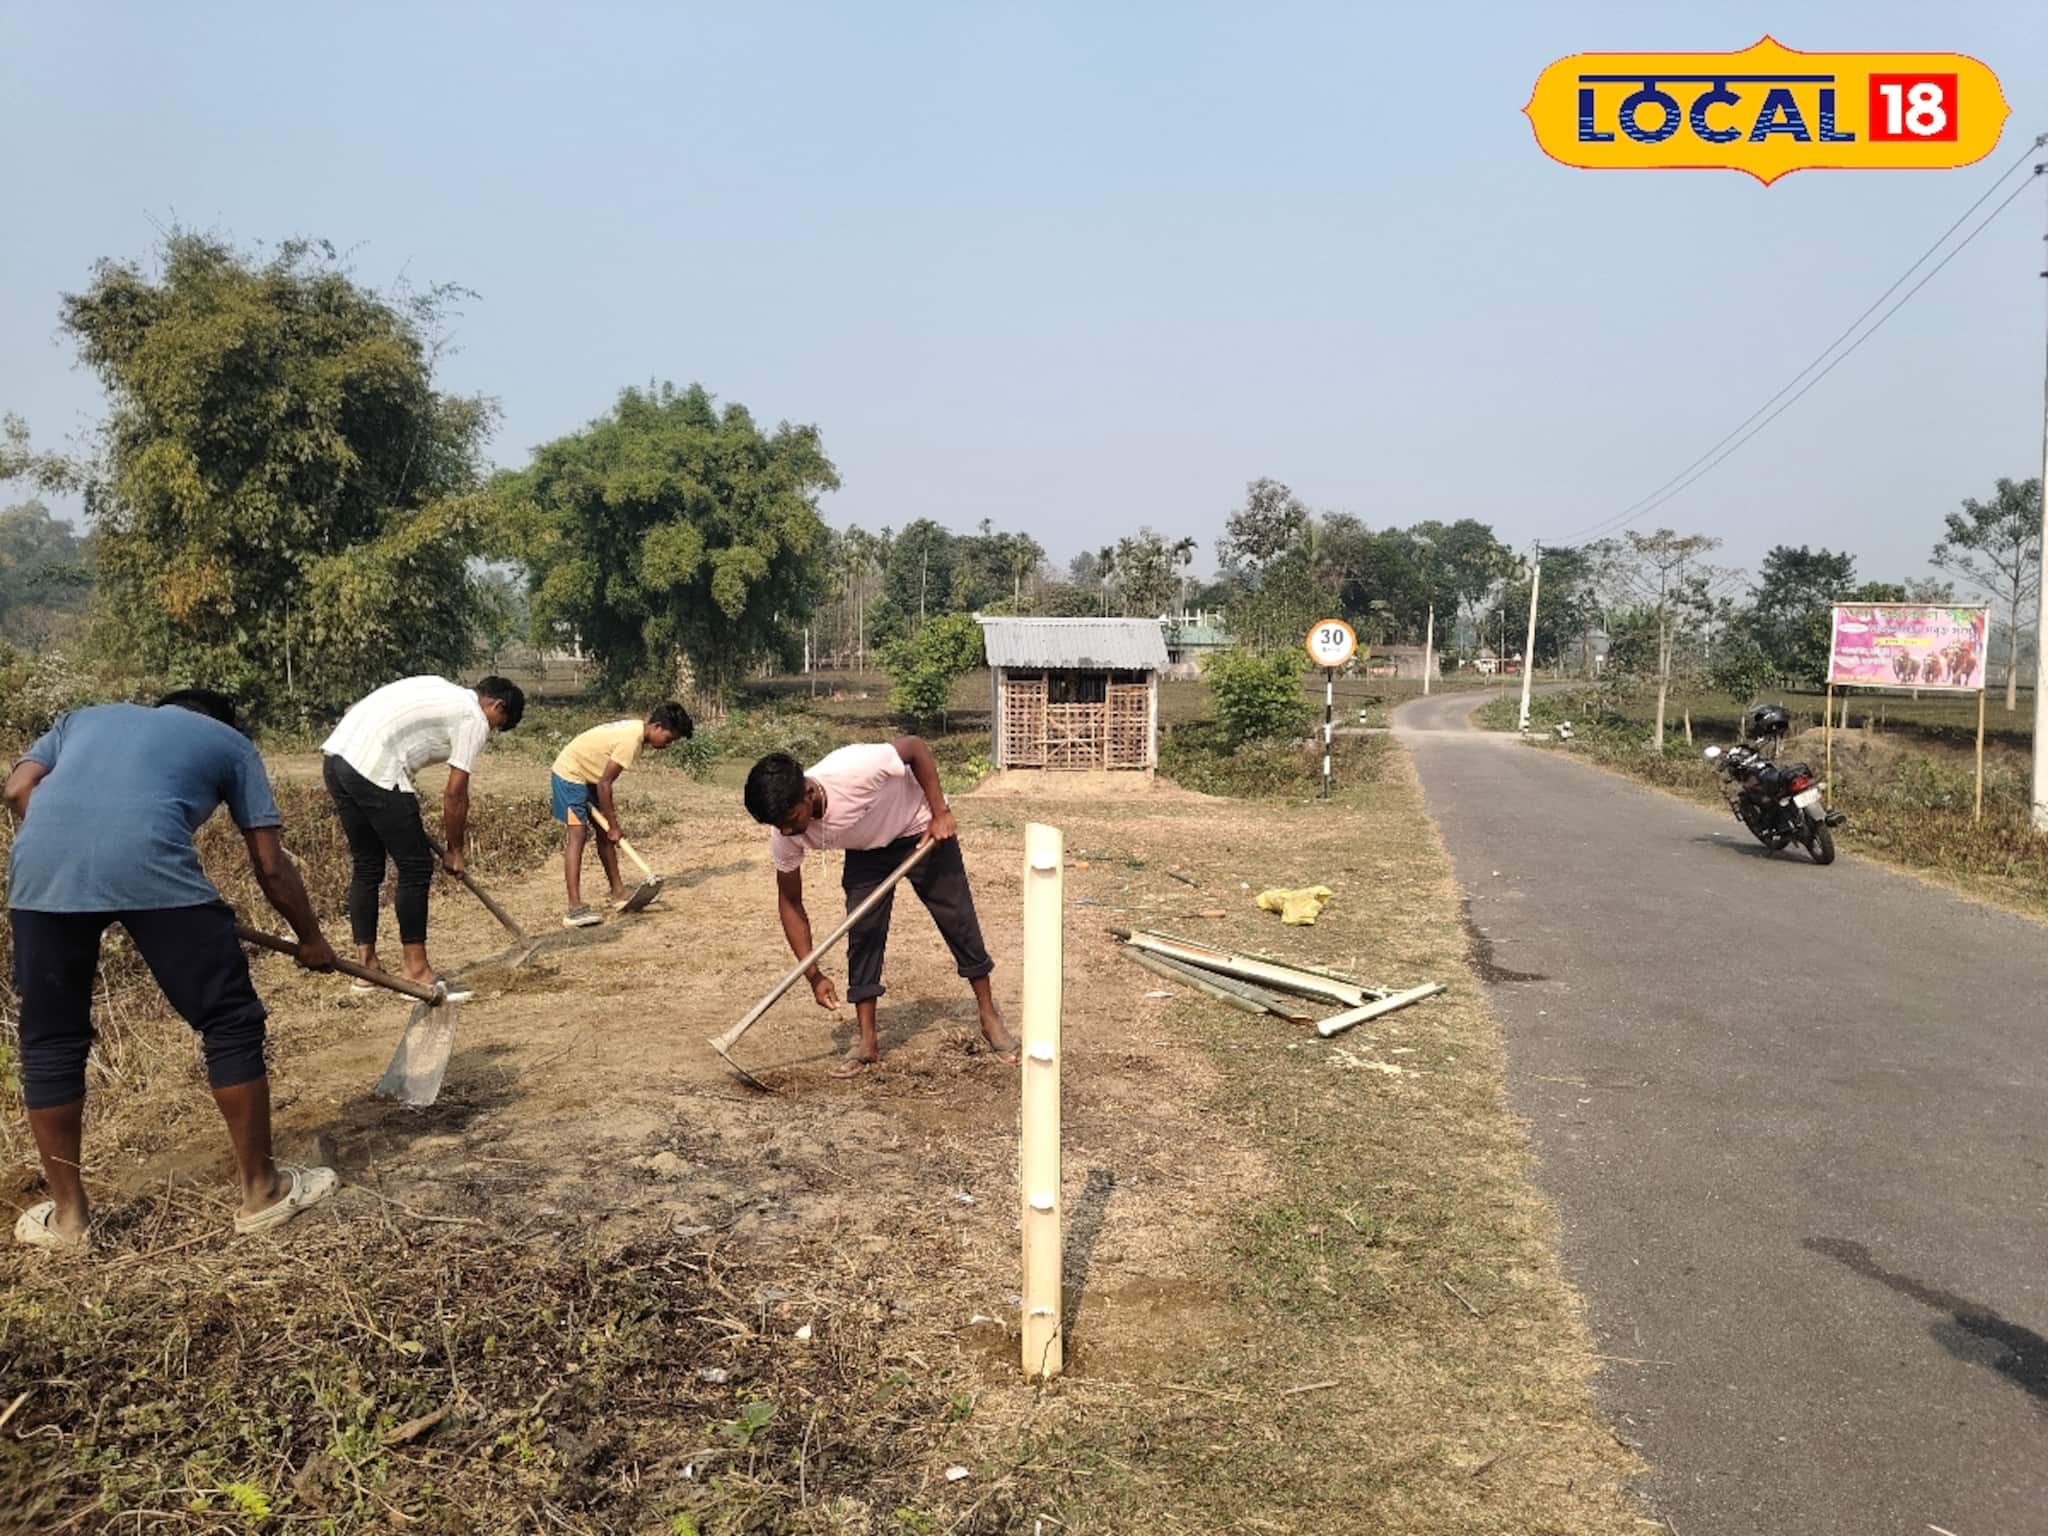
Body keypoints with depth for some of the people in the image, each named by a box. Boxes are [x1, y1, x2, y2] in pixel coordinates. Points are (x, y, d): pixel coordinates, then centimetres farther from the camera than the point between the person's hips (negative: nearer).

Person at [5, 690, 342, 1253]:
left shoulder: (87, 716, 37)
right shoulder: (230, 742, 28)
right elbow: (271, 866, 24)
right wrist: (311, 939, 36)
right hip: (150, 866, -4)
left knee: (50, 1043, 19)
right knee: (231, 1024, 12)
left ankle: (67, 1216, 28)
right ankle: (262, 1191, 20)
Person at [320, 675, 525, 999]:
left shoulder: (444, 692, 25)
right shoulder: (474, 720, 0)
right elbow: (454, 793, 1)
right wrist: (454, 850, 12)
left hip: (336, 756, 10)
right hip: (373, 769, -10)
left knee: (367, 865, 18)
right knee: (416, 867, -1)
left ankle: (367, 969, 24)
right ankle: (417, 974, 4)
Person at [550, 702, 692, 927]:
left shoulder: (636, 729, 3)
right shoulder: (631, 740, -26)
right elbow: (604, 783, -25)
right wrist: (613, 826, -18)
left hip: (586, 775, 10)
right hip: (569, 774, -10)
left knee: (604, 833, 11)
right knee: (578, 834, -17)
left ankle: (618, 893, 19)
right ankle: (575, 909, -23)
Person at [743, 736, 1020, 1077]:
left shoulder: (854, 769, -43)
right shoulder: (784, 837, -25)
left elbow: (916, 746, -26)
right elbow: (790, 902, -13)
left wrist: (941, 813, -26)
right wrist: (813, 975, -17)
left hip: (922, 830, -3)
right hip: (866, 850, 3)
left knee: (957, 918, -1)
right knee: (862, 931, -9)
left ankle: (990, 1018, 15)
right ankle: (868, 1043, 1)